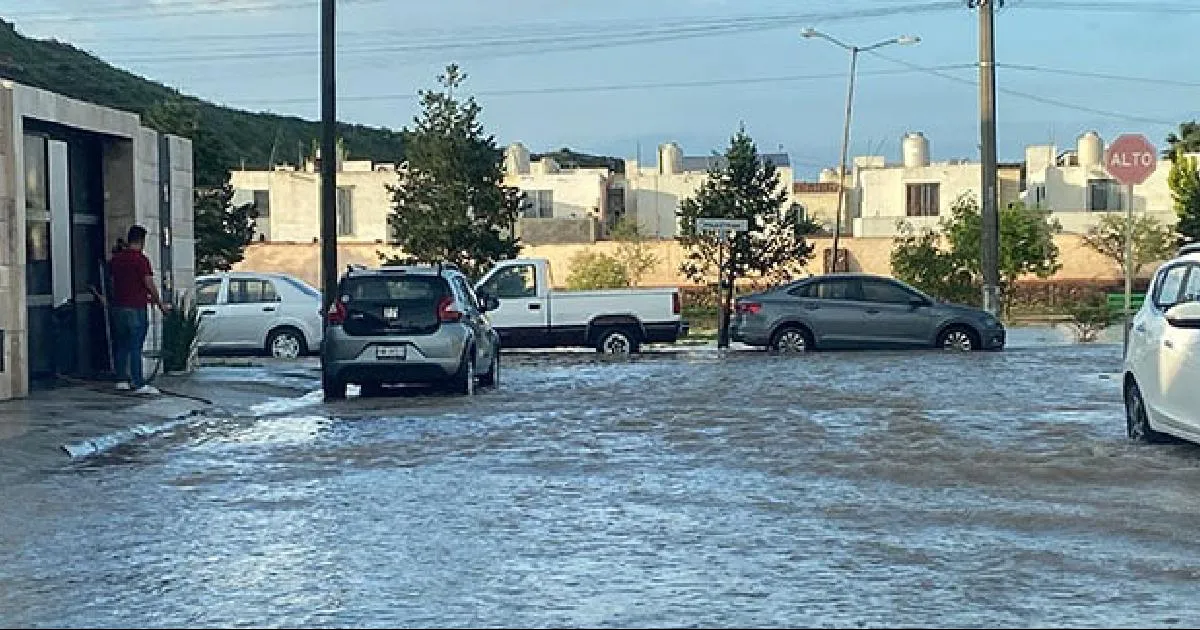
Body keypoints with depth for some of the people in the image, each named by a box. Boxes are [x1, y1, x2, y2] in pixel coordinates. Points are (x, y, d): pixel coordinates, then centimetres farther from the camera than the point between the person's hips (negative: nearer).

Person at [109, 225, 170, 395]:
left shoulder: (116, 258, 10)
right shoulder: (140, 259, -12)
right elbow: (150, 284, -13)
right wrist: (160, 304, 0)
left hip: (118, 306, 7)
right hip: (135, 308, -7)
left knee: (121, 345, 14)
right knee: (135, 347, -6)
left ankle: (121, 380, 18)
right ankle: (138, 384, -5)